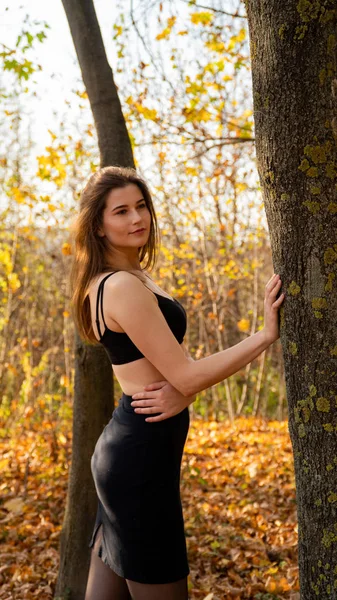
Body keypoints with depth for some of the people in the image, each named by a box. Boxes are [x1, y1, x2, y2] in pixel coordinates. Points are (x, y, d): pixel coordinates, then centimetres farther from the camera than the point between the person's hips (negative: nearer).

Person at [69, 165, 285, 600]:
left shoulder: (133, 276, 12)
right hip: (143, 454, -10)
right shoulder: (124, 287, -18)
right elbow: (185, 376, -19)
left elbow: (173, 361, 10)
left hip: (122, 446, 10)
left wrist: (182, 390, -13)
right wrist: (267, 333, -14)